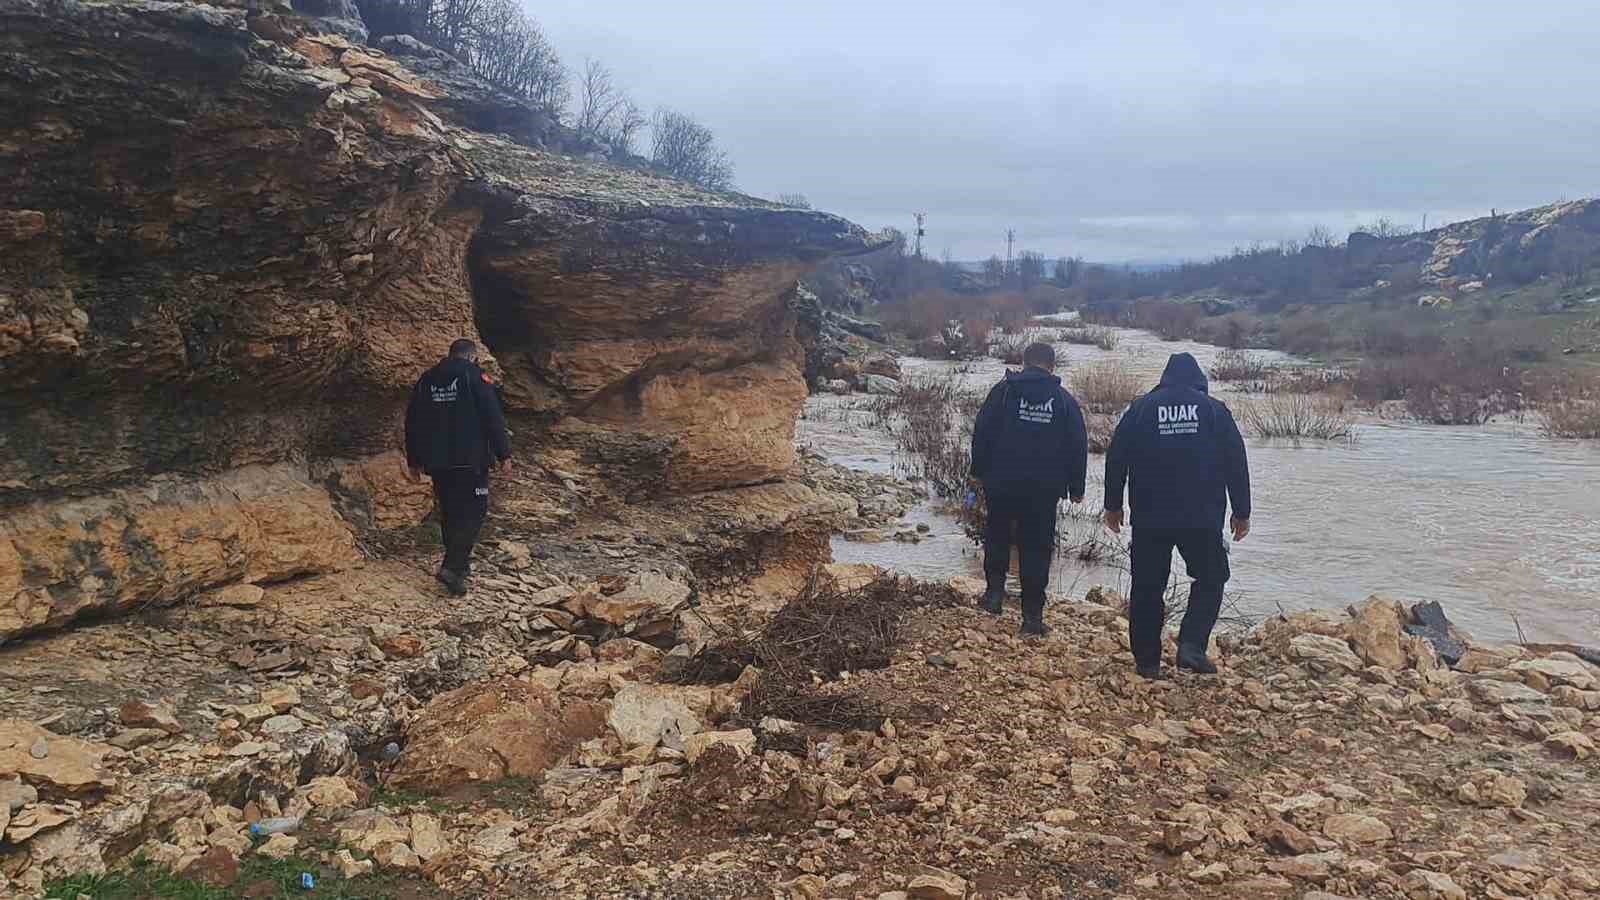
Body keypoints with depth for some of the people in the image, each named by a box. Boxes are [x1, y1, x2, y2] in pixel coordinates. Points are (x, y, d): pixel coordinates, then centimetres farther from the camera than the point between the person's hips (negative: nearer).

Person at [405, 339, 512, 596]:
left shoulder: (426, 379, 13)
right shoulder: (475, 376, -4)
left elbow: (412, 422, 16)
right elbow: (493, 418, -11)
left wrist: (414, 460, 23)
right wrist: (504, 454, -7)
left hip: (436, 461, 6)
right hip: (471, 459, -6)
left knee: (449, 512, 16)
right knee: (473, 512, -4)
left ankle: (460, 563, 24)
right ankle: (452, 567, -16)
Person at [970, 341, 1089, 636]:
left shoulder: (1003, 390, -1)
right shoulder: (1064, 399, 4)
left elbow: (982, 433, -2)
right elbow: (1078, 446, 5)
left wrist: (979, 471, 9)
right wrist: (1076, 487, 12)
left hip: (1001, 482, -1)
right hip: (1044, 489, 1)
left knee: (997, 537, 21)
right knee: (1036, 548, 5)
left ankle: (995, 590, 12)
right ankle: (1033, 615, 5)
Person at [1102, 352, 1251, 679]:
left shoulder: (1141, 407, 3)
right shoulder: (1214, 409, 3)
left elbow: (1116, 458, 2)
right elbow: (1237, 464, 3)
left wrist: (1113, 505, 12)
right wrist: (1241, 512, 10)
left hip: (1150, 520, 1)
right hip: (1203, 519, 0)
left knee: (1147, 588, 9)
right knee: (1210, 579, 15)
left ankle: (1147, 660, 13)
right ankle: (1191, 646, -1)